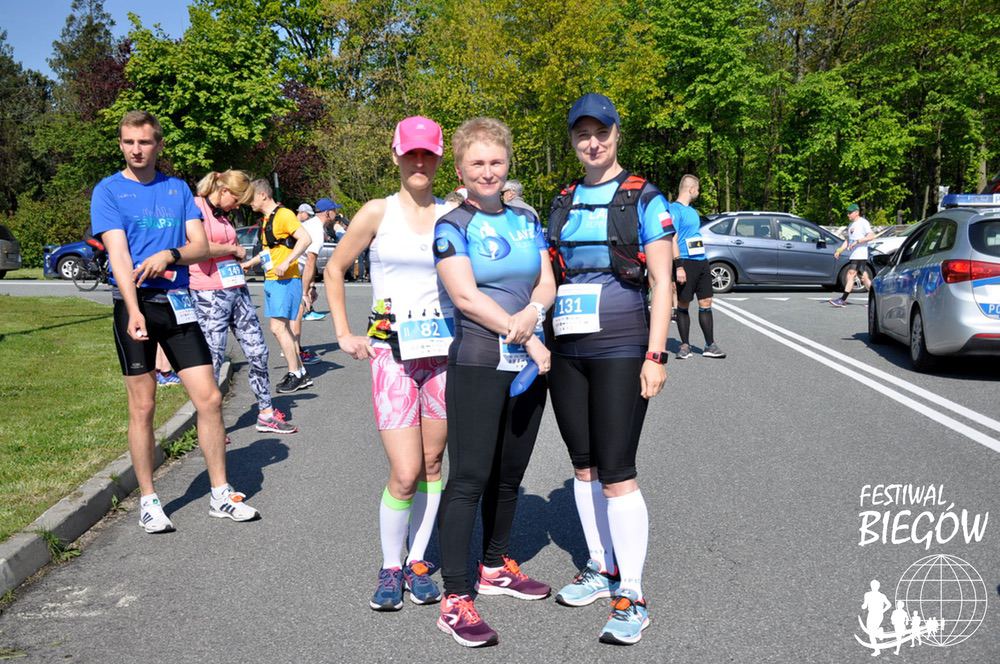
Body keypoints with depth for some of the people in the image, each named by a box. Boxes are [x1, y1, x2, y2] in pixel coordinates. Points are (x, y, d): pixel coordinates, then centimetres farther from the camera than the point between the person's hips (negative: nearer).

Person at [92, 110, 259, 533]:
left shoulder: (178, 189, 12)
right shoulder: (108, 191, 1)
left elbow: (201, 246, 6)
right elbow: (118, 253, -12)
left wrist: (169, 254, -16)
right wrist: (134, 312, -24)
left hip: (177, 303, 3)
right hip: (135, 304, -3)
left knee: (209, 398, -1)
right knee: (143, 407, 3)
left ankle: (220, 495, 11)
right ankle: (148, 501, 16)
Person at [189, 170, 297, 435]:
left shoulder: (222, 214, 19)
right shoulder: (196, 207, -8)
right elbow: (201, 247, -21)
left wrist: (239, 254, 11)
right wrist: (233, 249, -7)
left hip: (237, 290, 9)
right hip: (210, 294, -9)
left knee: (258, 353, 7)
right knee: (213, 361, -3)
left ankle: (266, 414, 17)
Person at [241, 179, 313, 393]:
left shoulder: (283, 215, -12)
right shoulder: (266, 219, 17)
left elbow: (305, 239, -22)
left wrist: (286, 263, -26)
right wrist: (250, 263, 24)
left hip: (286, 280, -10)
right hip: (271, 280, 10)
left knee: (278, 328, -10)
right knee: (283, 328, 9)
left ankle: (295, 375, -2)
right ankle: (301, 373, 15)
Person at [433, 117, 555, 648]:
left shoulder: (526, 220, 13)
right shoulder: (452, 227, -3)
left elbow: (547, 283, 9)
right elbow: (465, 295, -13)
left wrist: (531, 315, -13)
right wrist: (526, 338, -13)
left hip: (529, 362, 6)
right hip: (478, 365, -6)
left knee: (510, 473, 14)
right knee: (469, 478, -7)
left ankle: (495, 568, 31)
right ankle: (455, 599, -2)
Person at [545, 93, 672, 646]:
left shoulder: (644, 200, -1)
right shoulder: (562, 204, 14)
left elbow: (661, 282, -5)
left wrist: (655, 355, -12)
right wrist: (541, 341, 11)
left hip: (620, 350, -5)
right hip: (566, 349, 6)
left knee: (617, 471, -8)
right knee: (583, 466, 11)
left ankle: (631, 598, 2)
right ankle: (601, 569, 26)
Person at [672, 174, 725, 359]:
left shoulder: (692, 210, 20)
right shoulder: (675, 209, -8)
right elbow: (673, 239, -15)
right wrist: (679, 266, -22)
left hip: (701, 262, 8)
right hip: (685, 262, -8)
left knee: (706, 304, 5)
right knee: (683, 305, 0)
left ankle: (710, 345, 8)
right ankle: (685, 346, 7)